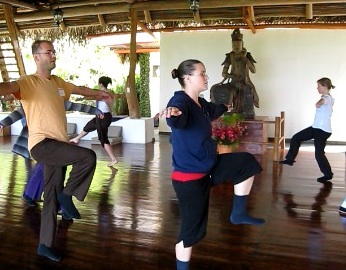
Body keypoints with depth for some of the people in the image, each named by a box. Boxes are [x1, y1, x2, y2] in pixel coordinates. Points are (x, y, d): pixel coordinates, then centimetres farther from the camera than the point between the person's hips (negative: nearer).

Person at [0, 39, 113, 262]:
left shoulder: (58, 83, 15)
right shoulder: (28, 82, -8)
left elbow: (80, 89, 33)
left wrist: (100, 94, 47)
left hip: (58, 145, 7)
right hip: (42, 144, -7)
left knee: (52, 197, 11)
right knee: (88, 157, -24)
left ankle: (45, 245, 23)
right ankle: (67, 195, -1)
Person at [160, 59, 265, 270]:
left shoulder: (201, 103, 5)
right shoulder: (181, 101, -22)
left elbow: (212, 110, 31)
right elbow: (178, 119, -48)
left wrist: (225, 108, 52)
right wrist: (173, 113, -72)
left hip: (208, 166, 9)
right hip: (189, 177, -9)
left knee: (247, 163, 8)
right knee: (191, 229, 1)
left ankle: (239, 213, 17)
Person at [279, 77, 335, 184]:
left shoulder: (327, 98, -18)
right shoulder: (327, 98, 13)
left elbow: (323, 101, -44)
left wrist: (319, 102, -56)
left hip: (323, 130, -10)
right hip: (316, 127, 10)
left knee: (319, 153, -5)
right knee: (296, 138, 8)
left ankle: (328, 174, 14)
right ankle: (290, 159, 19)